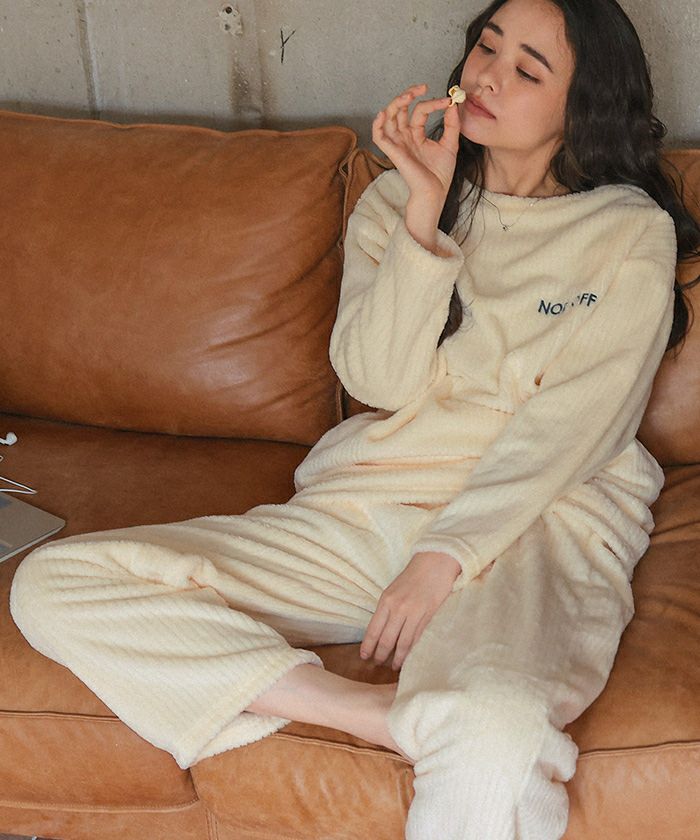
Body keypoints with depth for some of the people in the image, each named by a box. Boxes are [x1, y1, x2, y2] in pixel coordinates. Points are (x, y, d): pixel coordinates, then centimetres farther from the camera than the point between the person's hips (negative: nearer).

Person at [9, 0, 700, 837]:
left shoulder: (633, 234, 6)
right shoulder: (396, 198, 15)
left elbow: (569, 427, -4)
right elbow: (377, 378, 0)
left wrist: (444, 558, -15)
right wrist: (425, 207, -9)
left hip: (536, 520, -5)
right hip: (366, 507, 5)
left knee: (495, 737, -44)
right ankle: (409, 720, -24)